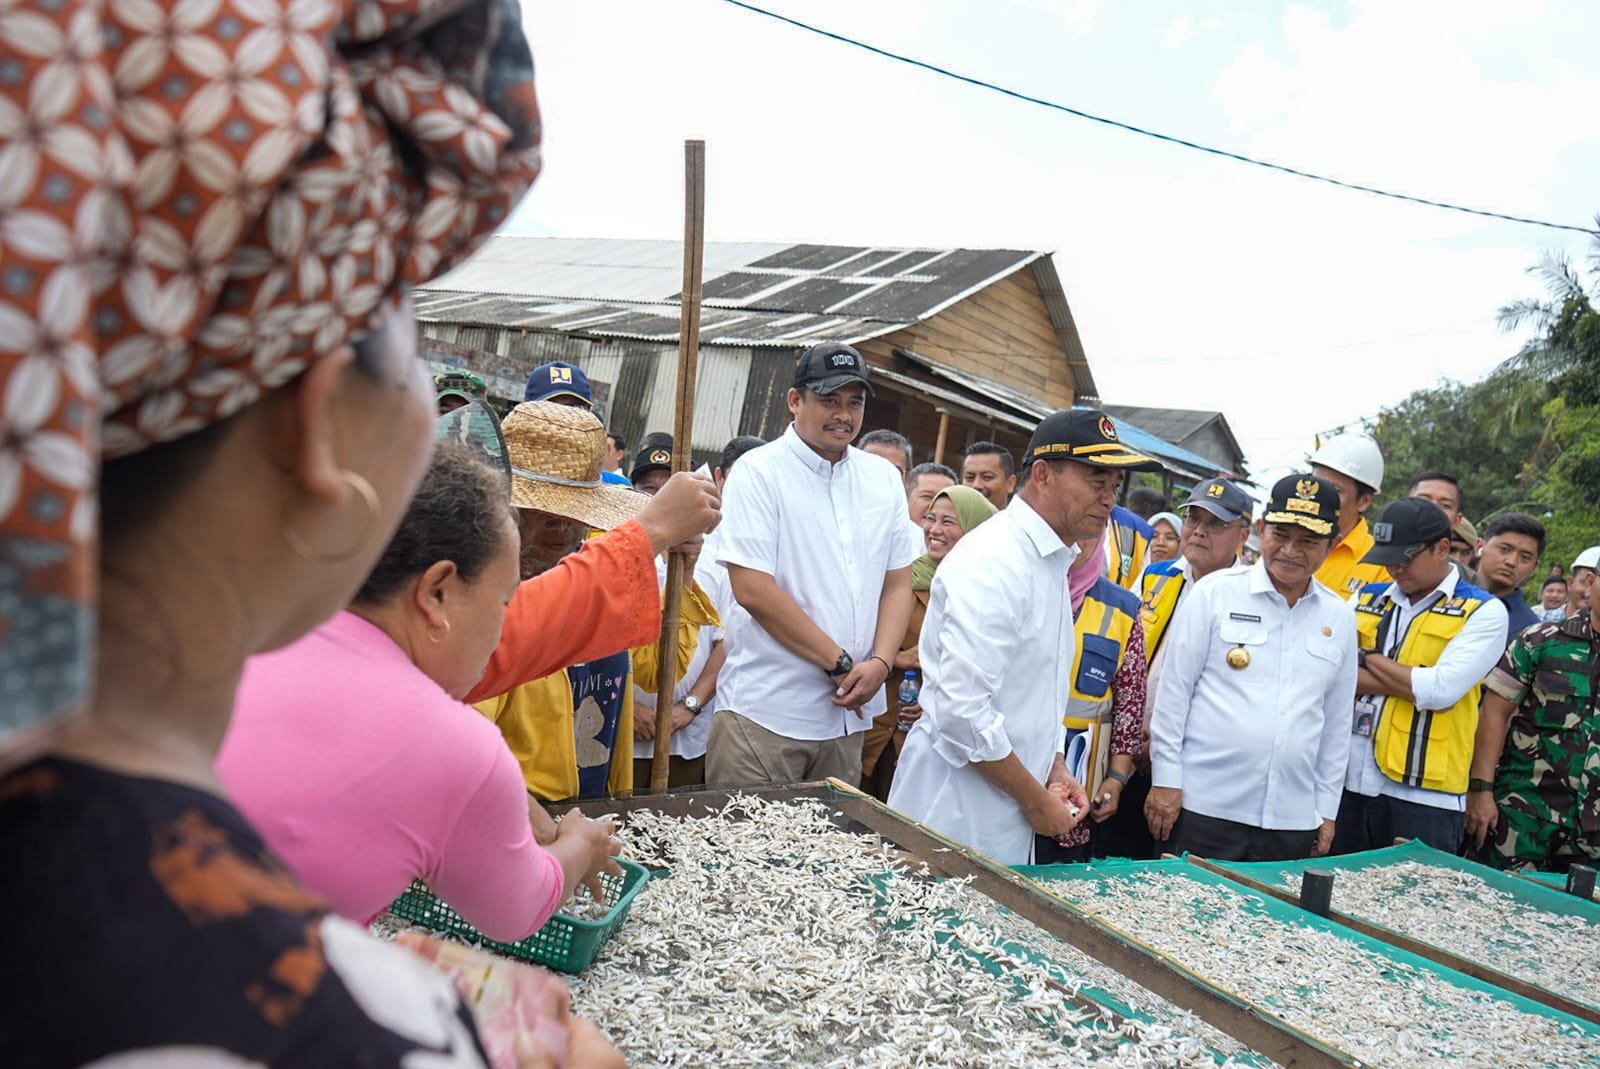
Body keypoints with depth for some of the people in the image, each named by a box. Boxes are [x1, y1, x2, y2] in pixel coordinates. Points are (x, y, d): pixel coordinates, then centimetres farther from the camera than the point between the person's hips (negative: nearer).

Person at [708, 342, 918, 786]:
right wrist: (840, 663, -12)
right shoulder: (760, 472, -7)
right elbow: (753, 590, -15)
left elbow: (898, 583, 11)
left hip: (847, 716, 5)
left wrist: (880, 662, -7)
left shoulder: (884, 478, 11)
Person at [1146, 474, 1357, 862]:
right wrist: (1165, 781, -5)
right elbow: (1173, 691, -2)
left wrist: (1327, 809, 14)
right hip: (1203, 808, -3)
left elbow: (1336, 722, 14)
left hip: (1292, 821, 3)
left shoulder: (1340, 618, 9)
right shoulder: (1215, 592, -2)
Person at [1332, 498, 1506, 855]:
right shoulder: (1365, 598, 12)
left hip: (1422, 796, -4)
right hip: (1347, 784, 4)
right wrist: (1415, 681, -10)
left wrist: (1369, 658, -3)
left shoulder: (1483, 612, 0)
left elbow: (1442, 690, -14)